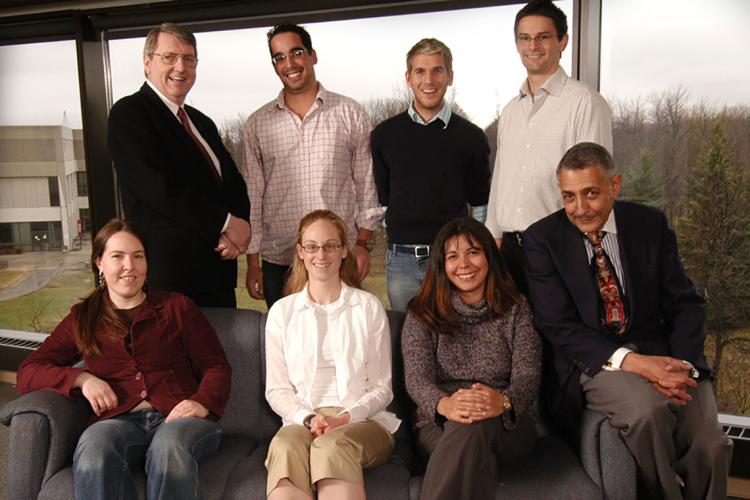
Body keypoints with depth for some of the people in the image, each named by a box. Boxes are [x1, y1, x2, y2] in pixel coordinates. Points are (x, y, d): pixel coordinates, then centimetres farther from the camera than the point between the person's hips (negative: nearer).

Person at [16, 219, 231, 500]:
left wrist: (202, 403, -12)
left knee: (170, 446, -38)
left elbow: (216, 366, 10)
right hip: (120, 421, 2)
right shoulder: (83, 319, 22)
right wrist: (81, 378, -4)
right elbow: (27, 372, 16)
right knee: (93, 444, -36)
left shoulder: (177, 307, 16)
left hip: (178, 416, -1)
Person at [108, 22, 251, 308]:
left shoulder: (203, 123, 20)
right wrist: (225, 223, -13)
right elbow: (158, 187, -17)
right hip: (169, 273, -7)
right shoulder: (128, 113, -5)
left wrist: (236, 233, -5)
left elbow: (235, 185, 16)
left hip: (219, 269, 7)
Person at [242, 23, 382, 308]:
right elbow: (252, 196, 7)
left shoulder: (351, 115, 2)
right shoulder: (258, 124, 5)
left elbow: (367, 185, 5)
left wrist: (363, 243, -1)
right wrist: (252, 263, 5)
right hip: (278, 262, 1)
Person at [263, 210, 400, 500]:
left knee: (333, 444, -37)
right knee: (285, 446, -35)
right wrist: (308, 419, -11)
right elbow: (276, 389, 9)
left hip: (363, 420, -1)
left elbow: (382, 388, 7)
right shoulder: (282, 311, 11)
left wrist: (346, 417, -11)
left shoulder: (369, 306, 8)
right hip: (303, 421, 1)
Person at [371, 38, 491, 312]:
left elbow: (481, 204, 9)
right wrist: (396, 231, 6)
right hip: (401, 258, 1)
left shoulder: (471, 137, 2)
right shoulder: (384, 135, 5)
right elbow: (380, 198, 12)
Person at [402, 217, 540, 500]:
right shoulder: (423, 314, 9)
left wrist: (504, 402, -29)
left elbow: (527, 375, -3)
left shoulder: (516, 311, 11)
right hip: (439, 425, 0)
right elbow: (417, 378, -5)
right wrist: (444, 404, -30)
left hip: (507, 425, 1)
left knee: (474, 426, -37)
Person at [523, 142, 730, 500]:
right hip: (592, 360, -3)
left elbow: (685, 304, 5)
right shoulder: (543, 239, -5)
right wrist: (629, 361, -23)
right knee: (647, 406, -31)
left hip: (655, 351, 3)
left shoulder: (650, 224, 4)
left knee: (708, 444, -19)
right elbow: (557, 325, -11)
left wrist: (683, 365, -13)